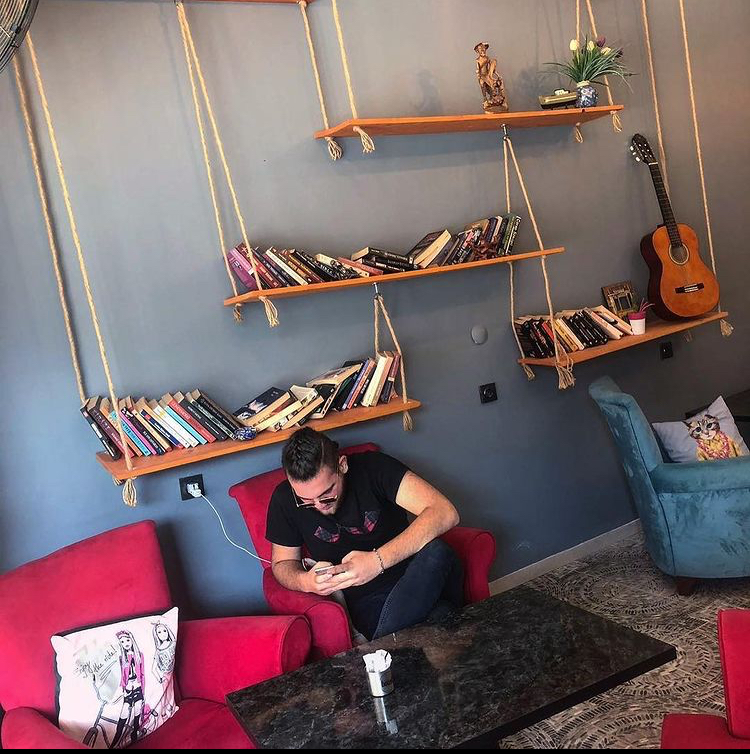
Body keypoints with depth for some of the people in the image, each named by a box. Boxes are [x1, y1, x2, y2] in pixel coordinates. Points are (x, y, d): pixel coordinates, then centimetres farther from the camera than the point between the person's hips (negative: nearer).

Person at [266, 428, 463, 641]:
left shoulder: (373, 467, -12)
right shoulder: (284, 499, -5)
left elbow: (445, 513, -23)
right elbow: (282, 563, 10)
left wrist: (379, 560, -33)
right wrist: (305, 581, -16)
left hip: (420, 575, 1)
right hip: (367, 598, -1)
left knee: (436, 552, -36)